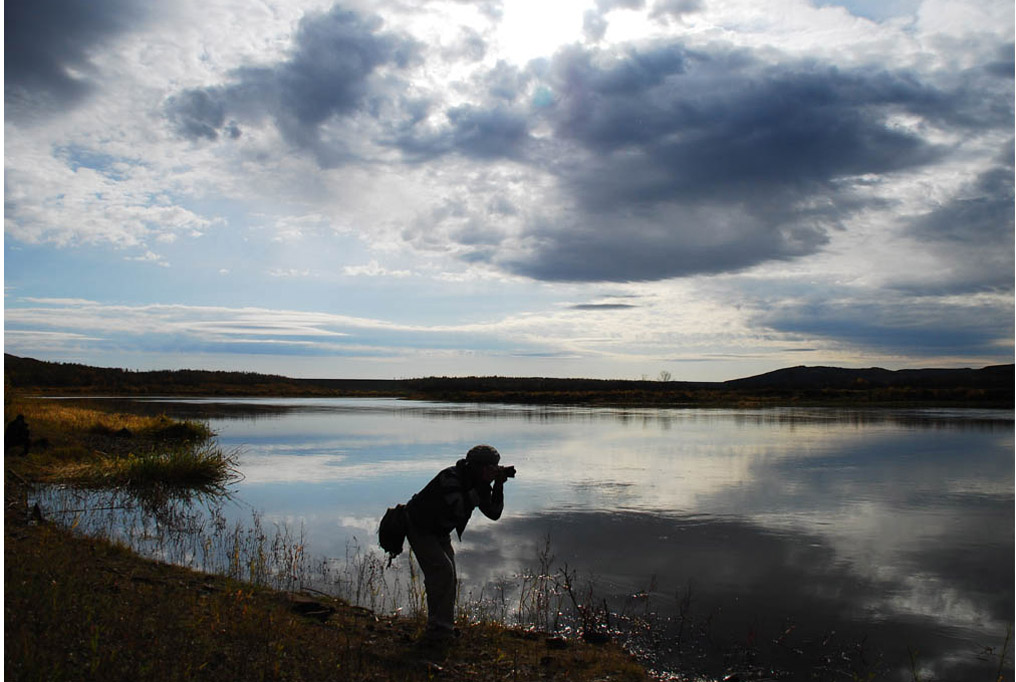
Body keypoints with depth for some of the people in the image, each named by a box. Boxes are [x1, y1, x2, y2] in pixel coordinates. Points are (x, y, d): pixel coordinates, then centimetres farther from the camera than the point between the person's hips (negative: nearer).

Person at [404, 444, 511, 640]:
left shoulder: (477, 483, -4)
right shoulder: (451, 477, -29)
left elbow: (494, 513, -7)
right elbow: (460, 508, -41)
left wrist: (499, 484, -19)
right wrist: (482, 487, -39)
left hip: (440, 532, 9)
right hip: (420, 528, -9)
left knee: (449, 578, 9)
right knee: (442, 572, -18)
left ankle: (445, 626, 21)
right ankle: (438, 629, -12)